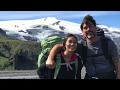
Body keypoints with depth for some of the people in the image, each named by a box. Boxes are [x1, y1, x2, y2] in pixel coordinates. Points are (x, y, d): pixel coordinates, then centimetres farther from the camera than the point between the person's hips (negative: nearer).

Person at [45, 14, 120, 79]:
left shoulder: (108, 43, -5)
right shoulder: (82, 46, -4)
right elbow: (59, 46, -2)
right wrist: (50, 59, -19)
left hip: (109, 76, -1)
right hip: (90, 77, 2)